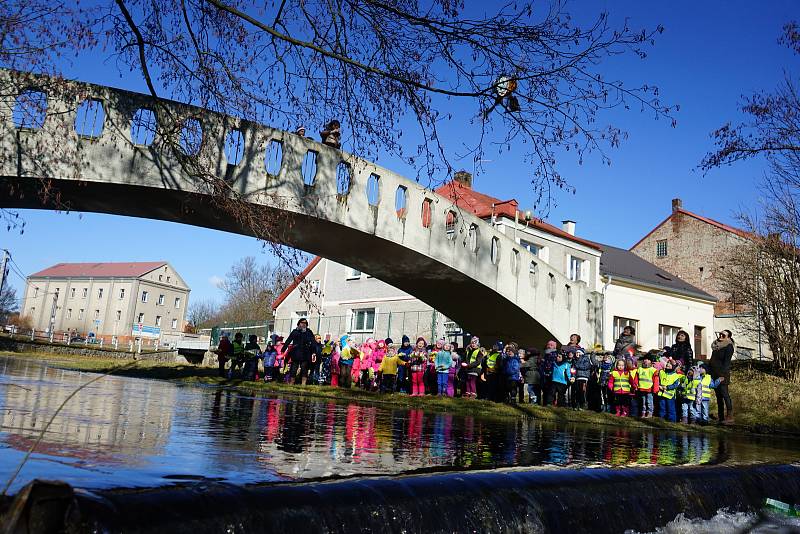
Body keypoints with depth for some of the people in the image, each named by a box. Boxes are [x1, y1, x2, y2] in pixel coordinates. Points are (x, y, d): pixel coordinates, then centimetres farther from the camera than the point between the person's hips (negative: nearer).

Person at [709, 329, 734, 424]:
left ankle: (730, 416, -6)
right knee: (718, 395, 9)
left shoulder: (728, 347, -6)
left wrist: (722, 375, -20)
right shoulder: (716, 346, 18)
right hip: (714, 374, 8)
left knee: (724, 394, -9)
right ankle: (720, 416, 12)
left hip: (722, 374, -8)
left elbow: (726, 362, -14)